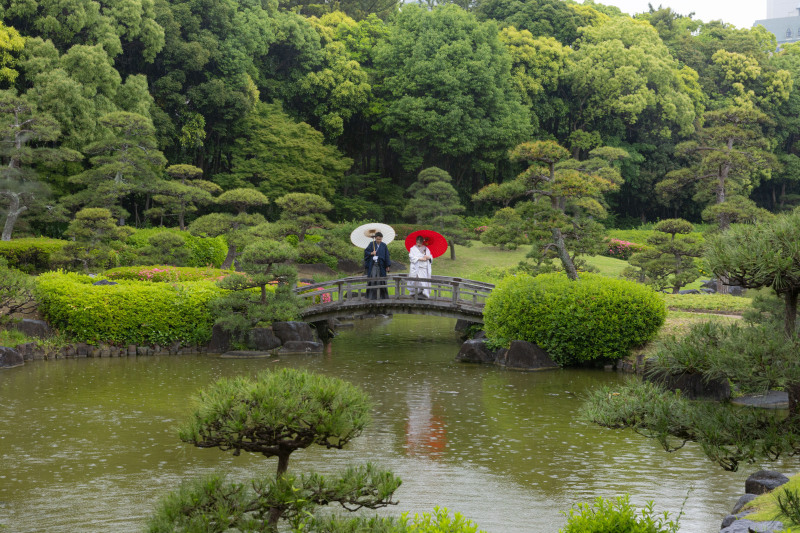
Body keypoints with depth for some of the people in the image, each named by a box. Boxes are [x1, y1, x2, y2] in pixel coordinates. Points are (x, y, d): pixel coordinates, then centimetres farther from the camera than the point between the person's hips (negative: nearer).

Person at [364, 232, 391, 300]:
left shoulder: (384, 246, 4)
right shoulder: (371, 244, 2)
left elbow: (387, 256, 3)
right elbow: (366, 252, 2)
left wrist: (387, 266, -1)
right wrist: (371, 253, -18)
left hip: (381, 265, 1)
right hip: (372, 265, -1)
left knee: (381, 281, 3)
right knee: (372, 280, -5)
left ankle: (383, 296, 11)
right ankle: (372, 296, -1)